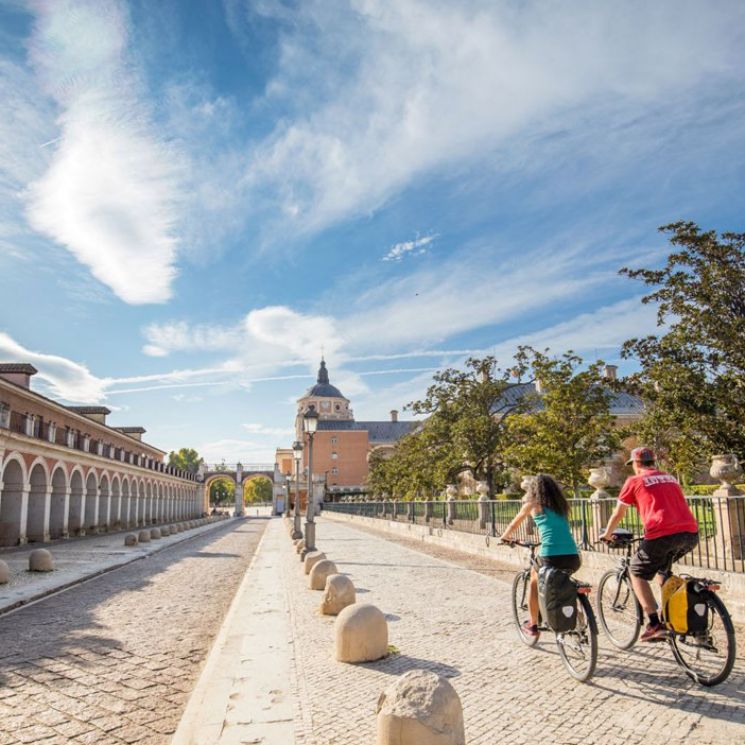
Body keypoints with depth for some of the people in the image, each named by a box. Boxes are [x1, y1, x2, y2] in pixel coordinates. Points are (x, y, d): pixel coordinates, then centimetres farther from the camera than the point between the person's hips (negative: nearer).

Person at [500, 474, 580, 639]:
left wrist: (505, 537, 43)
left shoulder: (532, 504, 10)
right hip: (573, 558, 4)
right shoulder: (562, 504, 20)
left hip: (551, 557, -4)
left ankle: (532, 625, 28)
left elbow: (515, 524, 24)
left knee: (534, 582, 26)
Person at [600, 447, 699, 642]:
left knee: (637, 573, 14)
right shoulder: (670, 478, 24)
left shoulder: (635, 481, 9)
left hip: (662, 535, -6)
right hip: (691, 534, 6)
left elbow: (618, 513, 17)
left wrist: (607, 534, 34)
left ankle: (655, 625, 5)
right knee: (662, 567, 32)